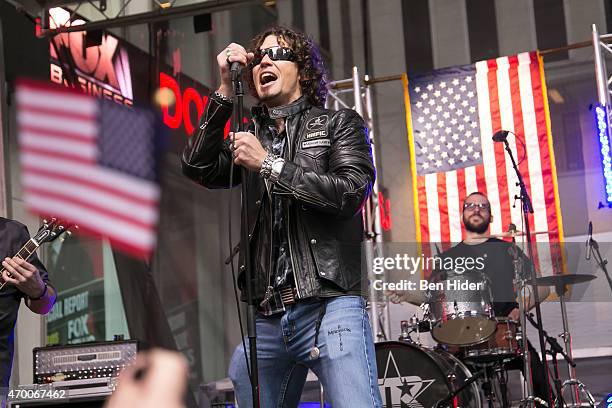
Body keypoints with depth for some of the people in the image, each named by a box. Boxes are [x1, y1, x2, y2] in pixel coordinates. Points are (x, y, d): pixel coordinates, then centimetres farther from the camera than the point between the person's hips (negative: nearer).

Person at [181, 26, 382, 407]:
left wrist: (269, 164, -7)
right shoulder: (251, 139, 21)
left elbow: (350, 193, -6)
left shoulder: (340, 124, 10)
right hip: (266, 317, 5)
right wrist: (226, 90, 1)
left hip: (330, 307, -5)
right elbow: (198, 167, 4)